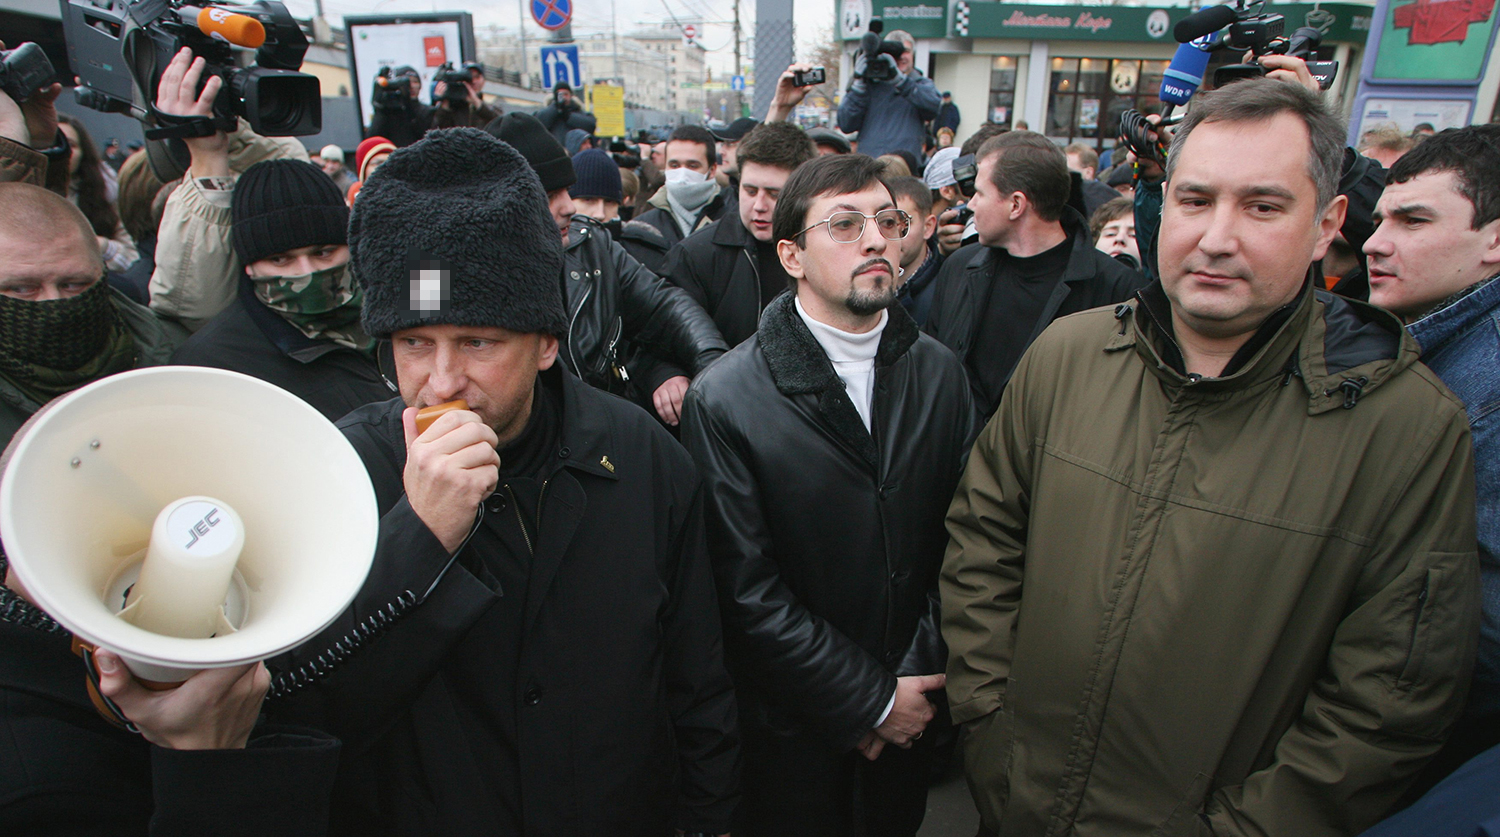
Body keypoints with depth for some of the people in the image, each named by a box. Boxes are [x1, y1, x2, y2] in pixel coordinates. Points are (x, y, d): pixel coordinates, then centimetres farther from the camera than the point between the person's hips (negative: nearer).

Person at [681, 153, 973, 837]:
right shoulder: (724, 400, -17)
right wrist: (870, 702, -13)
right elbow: (748, 589, -17)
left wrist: (917, 677, -7)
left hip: (913, 706, 4)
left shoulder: (939, 372, -3)